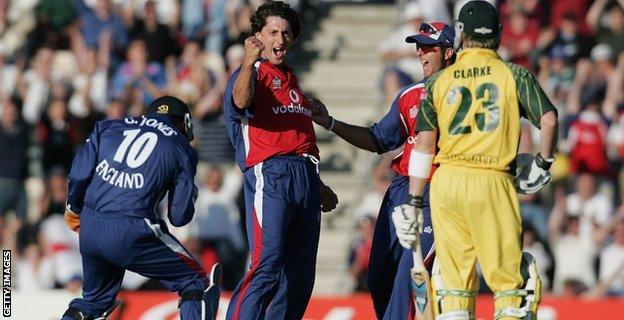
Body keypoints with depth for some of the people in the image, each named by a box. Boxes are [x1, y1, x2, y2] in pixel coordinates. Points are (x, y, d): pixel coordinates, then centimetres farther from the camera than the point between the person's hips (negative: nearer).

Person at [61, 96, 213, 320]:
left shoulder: (109, 127, 16)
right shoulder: (181, 149, 7)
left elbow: (79, 175, 7)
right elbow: (179, 217, 4)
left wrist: (74, 209, 25)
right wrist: (190, 196, 26)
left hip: (89, 230, 5)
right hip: (131, 233, -5)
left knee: (95, 299, 26)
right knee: (194, 282, 10)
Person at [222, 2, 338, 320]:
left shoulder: (291, 79, 25)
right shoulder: (252, 73, 1)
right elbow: (240, 100, -24)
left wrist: (318, 186, 30)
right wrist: (249, 63, -42)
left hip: (306, 175, 8)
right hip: (270, 174, -8)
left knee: (300, 273, 6)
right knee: (267, 265, -19)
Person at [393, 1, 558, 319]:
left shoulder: (439, 81, 9)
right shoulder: (514, 76, 4)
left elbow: (424, 144, 5)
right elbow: (549, 119, -8)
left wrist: (413, 203, 7)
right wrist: (543, 164, 8)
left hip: (446, 184, 2)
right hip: (492, 184, -2)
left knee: (453, 279, 7)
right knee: (508, 277, 0)